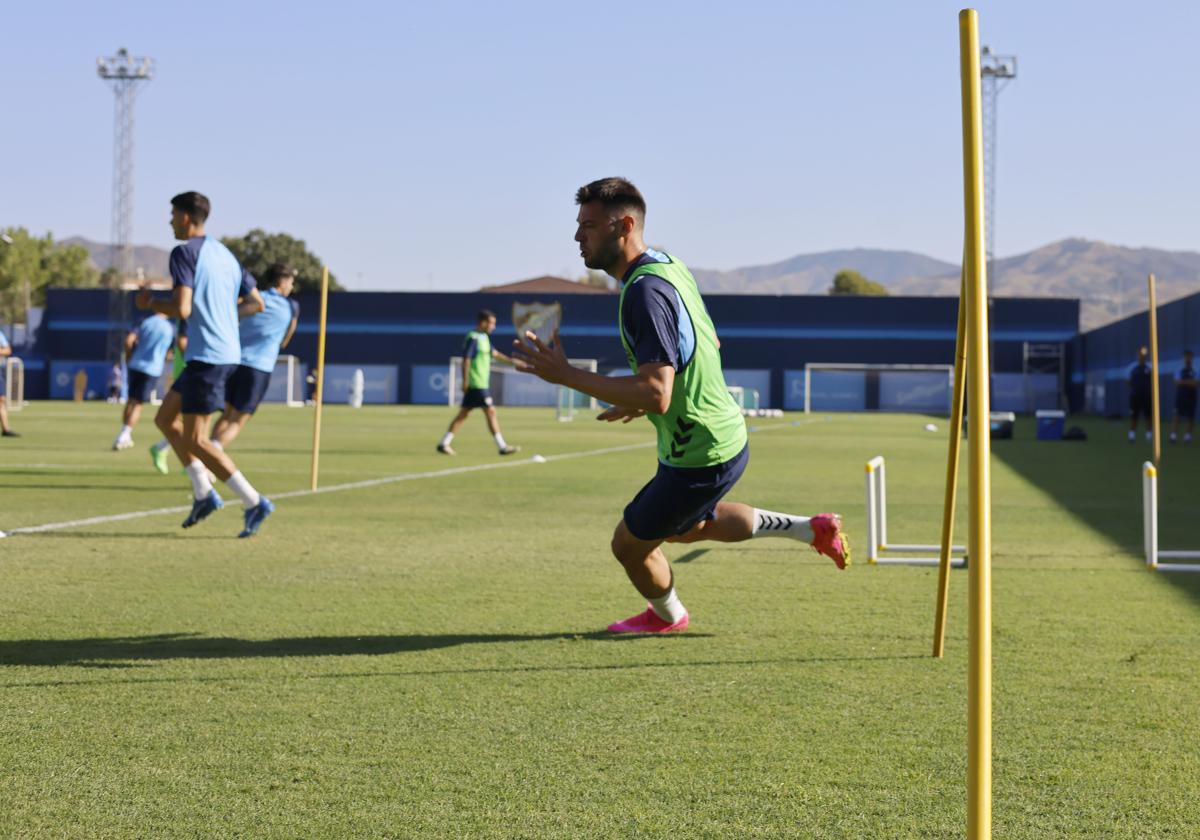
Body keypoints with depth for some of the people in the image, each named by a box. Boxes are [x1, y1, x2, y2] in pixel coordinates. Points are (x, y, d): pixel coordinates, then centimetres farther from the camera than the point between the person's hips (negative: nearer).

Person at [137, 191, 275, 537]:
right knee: (165, 419, 17)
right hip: (228, 353, 9)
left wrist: (149, 303, -3)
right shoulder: (225, 254, 16)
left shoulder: (185, 253, -10)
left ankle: (253, 502, -9)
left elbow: (181, 309, -21)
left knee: (194, 440, -3)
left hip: (207, 356, -9)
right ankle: (204, 493, 13)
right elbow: (257, 304, 19)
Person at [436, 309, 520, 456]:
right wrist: (465, 381, -20)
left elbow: (494, 353, 24)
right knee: (491, 412, -7)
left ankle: (444, 443, 12)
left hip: (480, 384, 10)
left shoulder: (484, 338, 15)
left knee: (463, 414, 10)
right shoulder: (473, 338, -14)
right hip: (477, 384, -10)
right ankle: (502, 447, -5)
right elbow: (466, 360, -18)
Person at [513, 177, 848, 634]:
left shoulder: (646, 292, -28)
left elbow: (656, 395, -36)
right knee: (685, 528, 33)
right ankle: (813, 529, 33)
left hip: (698, 459, -10)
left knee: (629, 544, 12)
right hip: (725, 436, 10)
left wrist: (565, 374, -32)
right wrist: (642, 401, 19)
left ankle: (667, 615, 42)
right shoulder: (669, 266, 4)